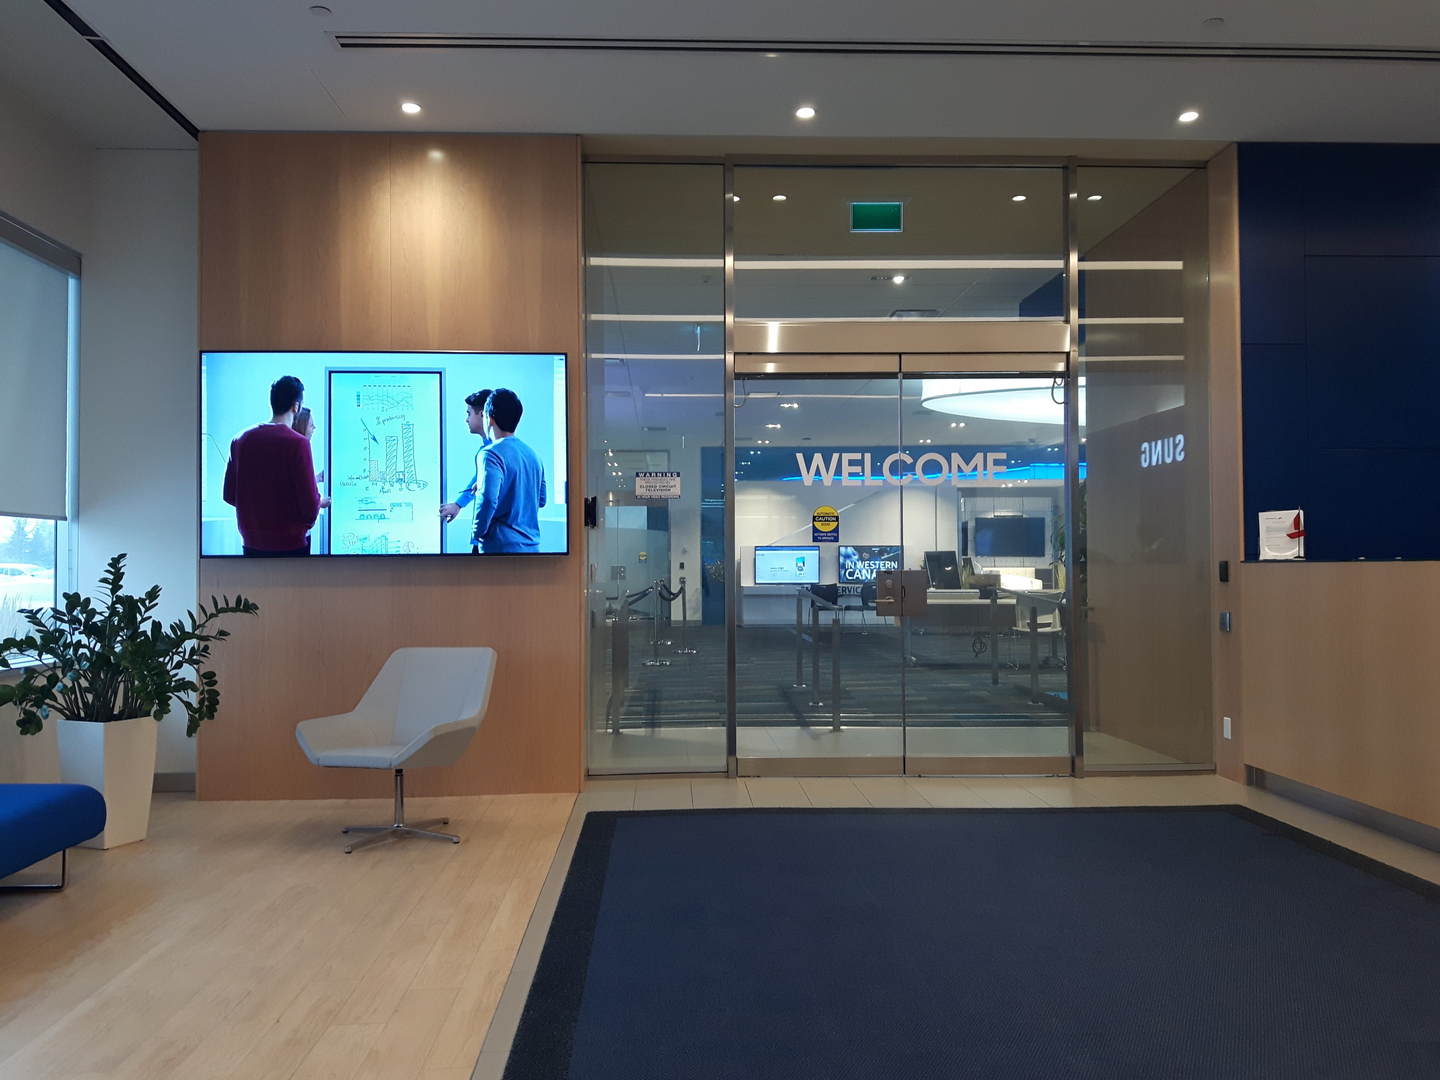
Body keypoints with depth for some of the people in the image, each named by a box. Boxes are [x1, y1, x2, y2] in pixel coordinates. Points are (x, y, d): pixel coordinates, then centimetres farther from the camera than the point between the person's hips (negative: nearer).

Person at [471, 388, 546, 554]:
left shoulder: (492, 454, -10)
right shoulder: (532, 454, 12)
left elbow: (487, 500, -22)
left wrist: (476, 536, -9)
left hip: (500, 547, -7)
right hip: (531, 545, 7)